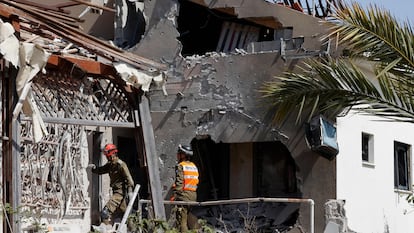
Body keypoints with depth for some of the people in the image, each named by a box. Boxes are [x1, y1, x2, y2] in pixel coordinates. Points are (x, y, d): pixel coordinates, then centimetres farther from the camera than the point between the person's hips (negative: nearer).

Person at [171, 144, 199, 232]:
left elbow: (179, 182, -15)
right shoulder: (194, 166, 15)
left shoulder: (180, 166, -7)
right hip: (193, 195, 8)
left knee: (181, 218, -7)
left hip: (184, 194, -8)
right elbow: (196, 181, 15)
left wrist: (175, 195, -17)